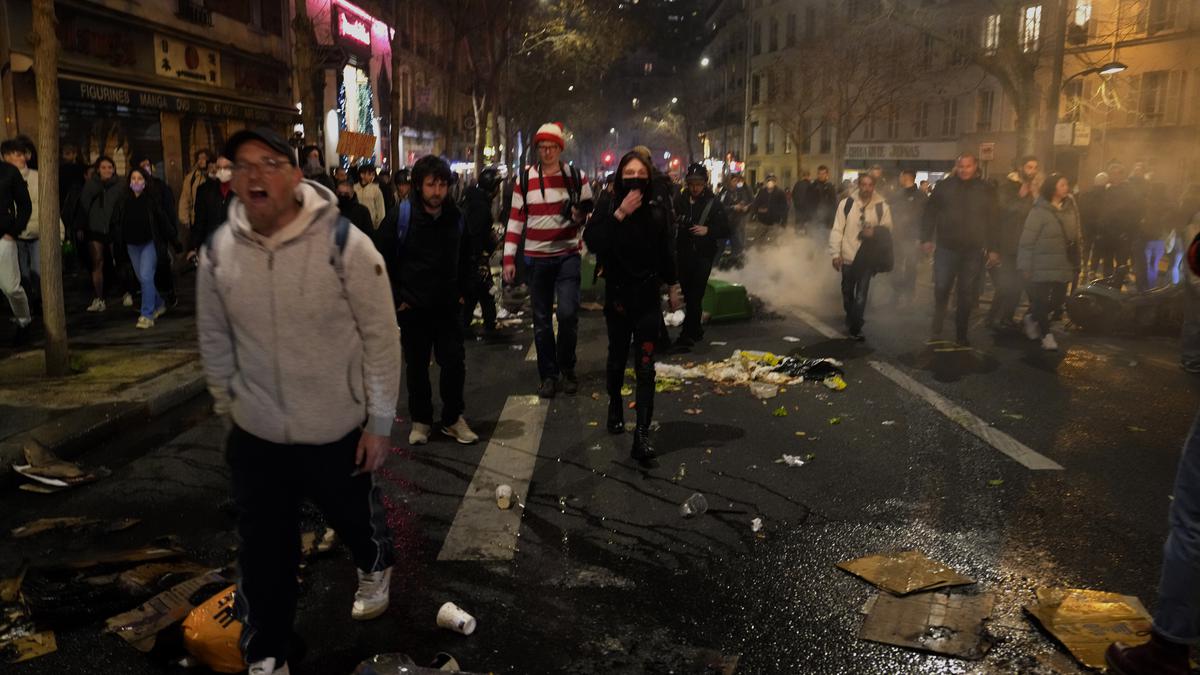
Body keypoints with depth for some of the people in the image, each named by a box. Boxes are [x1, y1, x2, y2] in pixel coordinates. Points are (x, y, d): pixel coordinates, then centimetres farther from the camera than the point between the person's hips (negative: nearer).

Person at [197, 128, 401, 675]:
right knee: (262, 551, 13)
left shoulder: (344, 244, -20)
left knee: (355, 517, 23)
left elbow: (381, 337, -14)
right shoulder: (217, 252, -7)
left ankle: (375, 568, 59)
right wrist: (226, 407, 14)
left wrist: (379, 422, -11)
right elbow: (214, 341, 7)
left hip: (338, 430, -2)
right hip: (255, 435, 2)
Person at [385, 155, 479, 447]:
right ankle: (420, 420, 24)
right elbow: (382, 259, -5)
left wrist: (459, 291, 9)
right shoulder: (401, 215, -10)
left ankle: (453, 418, 19)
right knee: (417, 366, 8)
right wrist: (395, 297, -5)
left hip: (447, 305, 2)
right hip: (412, 306, -2)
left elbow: (464, 259, 15)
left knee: (454, 362, 2)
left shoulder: (456, 217, 0)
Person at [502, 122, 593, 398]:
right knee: (541, 320, 6)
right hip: (536, 259, 1)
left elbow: (590, 213, 10)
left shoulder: (577, 177, 1)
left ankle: (567, 368, 10)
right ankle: (548, 375, 17)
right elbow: (515, 220, 3)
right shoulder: (525, 179, 2)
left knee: (568, 313, -12)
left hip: (567, 255, -1)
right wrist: (509, 259, -3)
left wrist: (580, 216, -15)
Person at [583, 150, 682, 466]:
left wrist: (673, 284, 17)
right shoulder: (609, 208, -7)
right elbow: (592, 241, -25)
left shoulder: (658, 207, -2)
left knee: (645, 366, -6)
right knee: (617, 359, 16)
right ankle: (615, 405, 45)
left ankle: (642, 436, -8)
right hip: (617, 296, 0)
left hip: (648, 297, 0)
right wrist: (620, 214, -29)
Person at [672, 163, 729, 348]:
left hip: (703, 256, -4)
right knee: (687, 294, 13)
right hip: (682, 255, 4)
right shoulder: (680, 200, 4)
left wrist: (708, 230, -18)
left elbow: (725, 231, -3)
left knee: (695, 296, -8)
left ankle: (687, 336, -6)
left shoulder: (713, 204, -4)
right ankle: (696, 331, 30)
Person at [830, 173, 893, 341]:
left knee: (861, 295, -6)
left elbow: (887, 228, 5)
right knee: (847, 292, 17)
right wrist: (835, 254, -9)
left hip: (868, 257, -1)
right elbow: (837, 230, -5)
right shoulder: (846, 203, -6)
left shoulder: (882, 206, -4)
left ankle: (855, 328, 2)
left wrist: (875, 232, -17)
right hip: (848, 256, 1)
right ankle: (851, 319, 41)